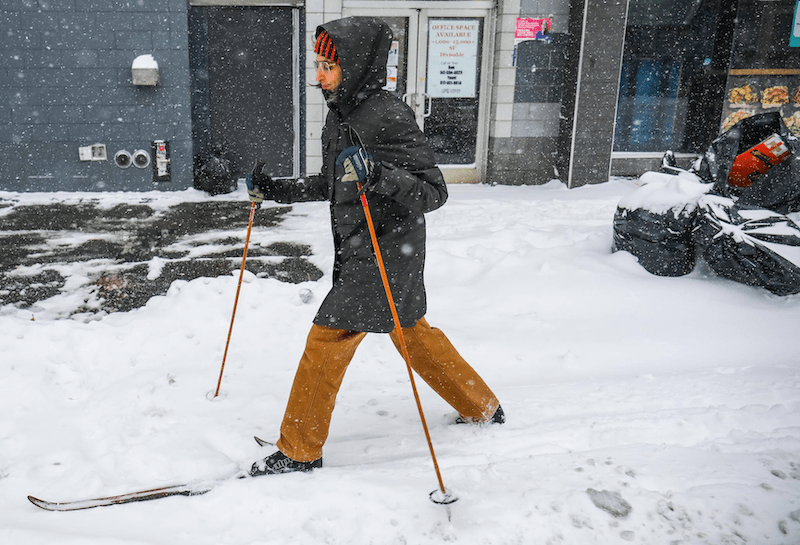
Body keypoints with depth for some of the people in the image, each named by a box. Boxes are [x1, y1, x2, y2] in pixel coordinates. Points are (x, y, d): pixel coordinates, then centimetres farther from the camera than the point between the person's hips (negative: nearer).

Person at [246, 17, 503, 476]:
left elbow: (434, 191, -23)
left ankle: (299, 450, 14)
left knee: (327, 338, -4)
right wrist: (274, 190, 14)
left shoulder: (389, 116, -20)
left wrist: (380, 176, -38)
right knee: (411, 334, 20)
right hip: (358, 252, 10)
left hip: (386, 255, -10)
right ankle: (482, 408, 38)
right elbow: (330, 184, 20)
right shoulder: (339, 115, 9)